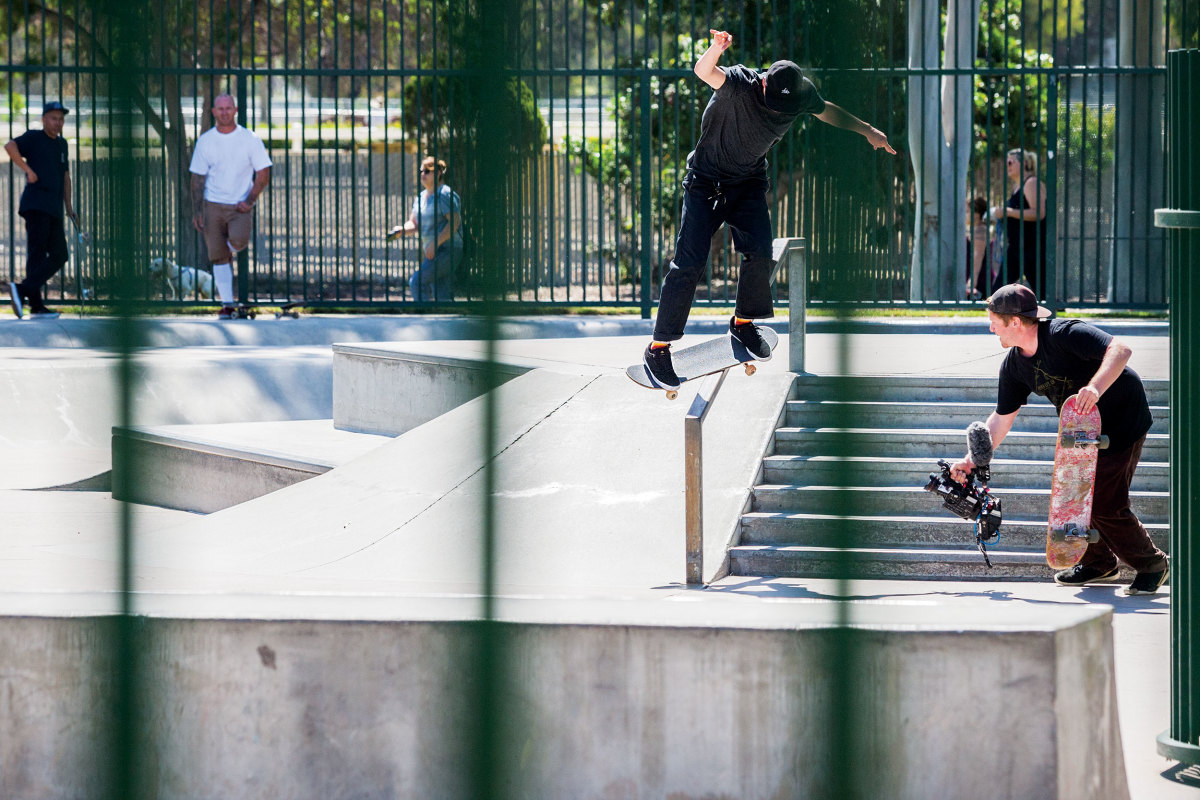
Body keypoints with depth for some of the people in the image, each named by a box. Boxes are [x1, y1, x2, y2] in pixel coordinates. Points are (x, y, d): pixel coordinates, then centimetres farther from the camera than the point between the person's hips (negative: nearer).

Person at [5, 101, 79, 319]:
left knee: (59, 256, 1)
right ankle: (35, 305, -19)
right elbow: (10, 146, -17)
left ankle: (23, 290, -4)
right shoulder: (34, 138, 0)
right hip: (36, 202, -8)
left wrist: (69, 207, 23)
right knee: (38, 252, -14)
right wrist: (28, 170, -19)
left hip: (54, 209, 8)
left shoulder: (61, 144, 22)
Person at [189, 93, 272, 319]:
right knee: (218, 256, -2)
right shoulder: (205, 141, 4)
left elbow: (263, 174, 1)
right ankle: (227, 305, 5)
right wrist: (197, 211, 0)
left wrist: (250, 201, -12)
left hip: (240, 205, -2)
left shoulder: (250, 139, -1)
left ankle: (232, 249, 9)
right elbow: (197, 178, 8)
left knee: (238, 239, -28)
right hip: (213, 205, 2)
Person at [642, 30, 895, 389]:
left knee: (760, 254, -14)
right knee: (690, 262, -9)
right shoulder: (741, 84, -28)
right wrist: (716, 50, -70)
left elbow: (826, 111, 11)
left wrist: (867, 131, 12)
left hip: (749, 183, 4)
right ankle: (658, 348, -2)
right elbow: (705, 72, -49)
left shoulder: (802, 94, -13)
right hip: (706, 180, -4)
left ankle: (743, 322, 13)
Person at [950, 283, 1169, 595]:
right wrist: (971, 461, -1)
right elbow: (1001, 418, 5)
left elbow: (1120, 349, -38)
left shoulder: (1064, 334, -28)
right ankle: (1098, 562, 30)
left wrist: (1096, 387, -53)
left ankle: (1152, 565, 10)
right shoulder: (1013, 366, -3)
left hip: (1123, 422, -8)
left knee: (1106, 506, -10)